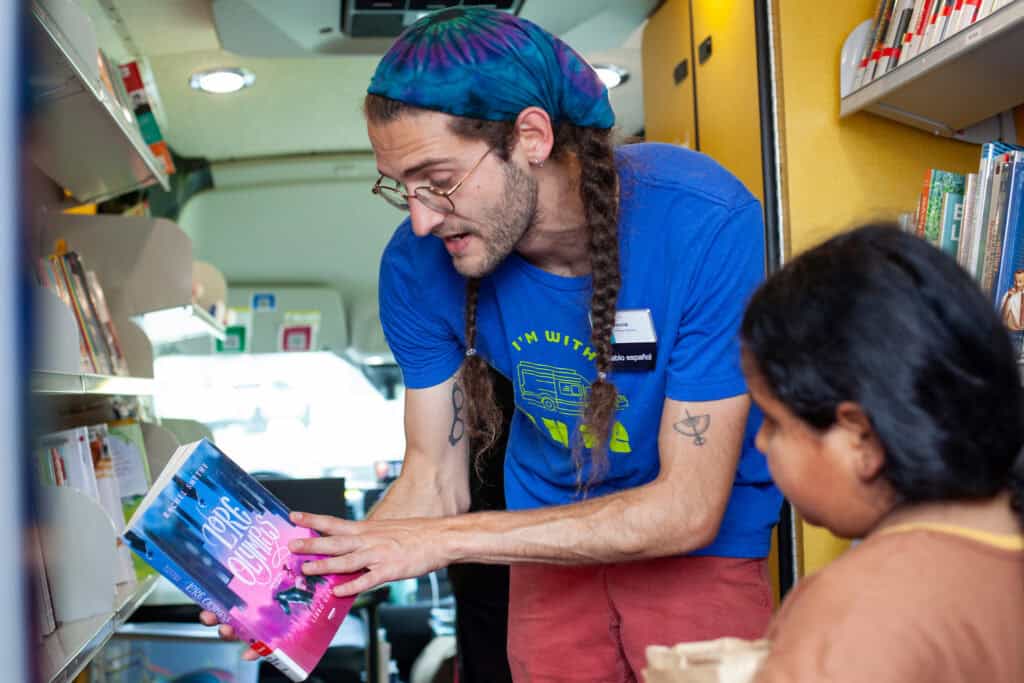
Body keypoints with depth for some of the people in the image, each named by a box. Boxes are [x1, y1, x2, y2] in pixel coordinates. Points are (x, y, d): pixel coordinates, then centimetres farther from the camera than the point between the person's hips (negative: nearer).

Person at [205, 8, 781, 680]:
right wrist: (315, 581, -26)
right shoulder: (419, 265, -17)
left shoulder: (707, 224, -29)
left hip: (705, 549, -2)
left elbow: (688, 509, -26)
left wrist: (445, 538, -28)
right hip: (556, 548, 3)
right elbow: (433, 479, -7)